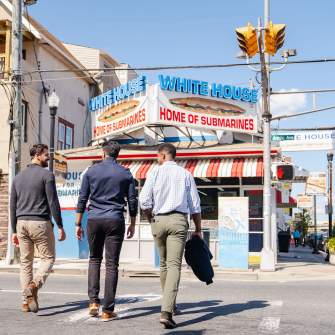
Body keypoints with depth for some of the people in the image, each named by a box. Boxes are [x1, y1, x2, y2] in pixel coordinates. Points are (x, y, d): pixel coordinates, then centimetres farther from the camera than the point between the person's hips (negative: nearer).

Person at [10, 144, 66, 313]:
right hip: (40, 223, -5)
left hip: (22, 223, 6)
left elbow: (13, 206, 12)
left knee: (25, 262, 11)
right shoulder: (47, 175, -7)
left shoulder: (18, 177, 12)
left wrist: (14, 231, 16)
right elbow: (53, 203, -12)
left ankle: (26, 301, 10)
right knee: (48, 258, 8)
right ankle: (34, 285, -17)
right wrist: (60, 227, -8)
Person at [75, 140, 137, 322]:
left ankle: (93, 301, 6)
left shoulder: (91, 171, 4)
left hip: (94, 220, 1)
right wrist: (132, 224, 15)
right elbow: (132, 201, 5)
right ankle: (108, 310, 1)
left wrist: (78, 224, 8)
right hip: (115, 221, -1)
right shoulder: (126, 173, 4)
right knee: (112, 264, 2)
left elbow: (82, 199, 3)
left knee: (94, 259, 18)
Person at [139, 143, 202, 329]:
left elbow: (144, 201, -3)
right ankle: (166, 311, -21)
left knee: (164, 264, 18)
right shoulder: (185, 174, 7)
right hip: (179, 220, -1)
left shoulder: (156, 172, 4)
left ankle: (170, 305, 29)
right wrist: (198, 229, 15)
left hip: (159, 220, 1)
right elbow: (195, 206, 7)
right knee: (174, 265, -8)